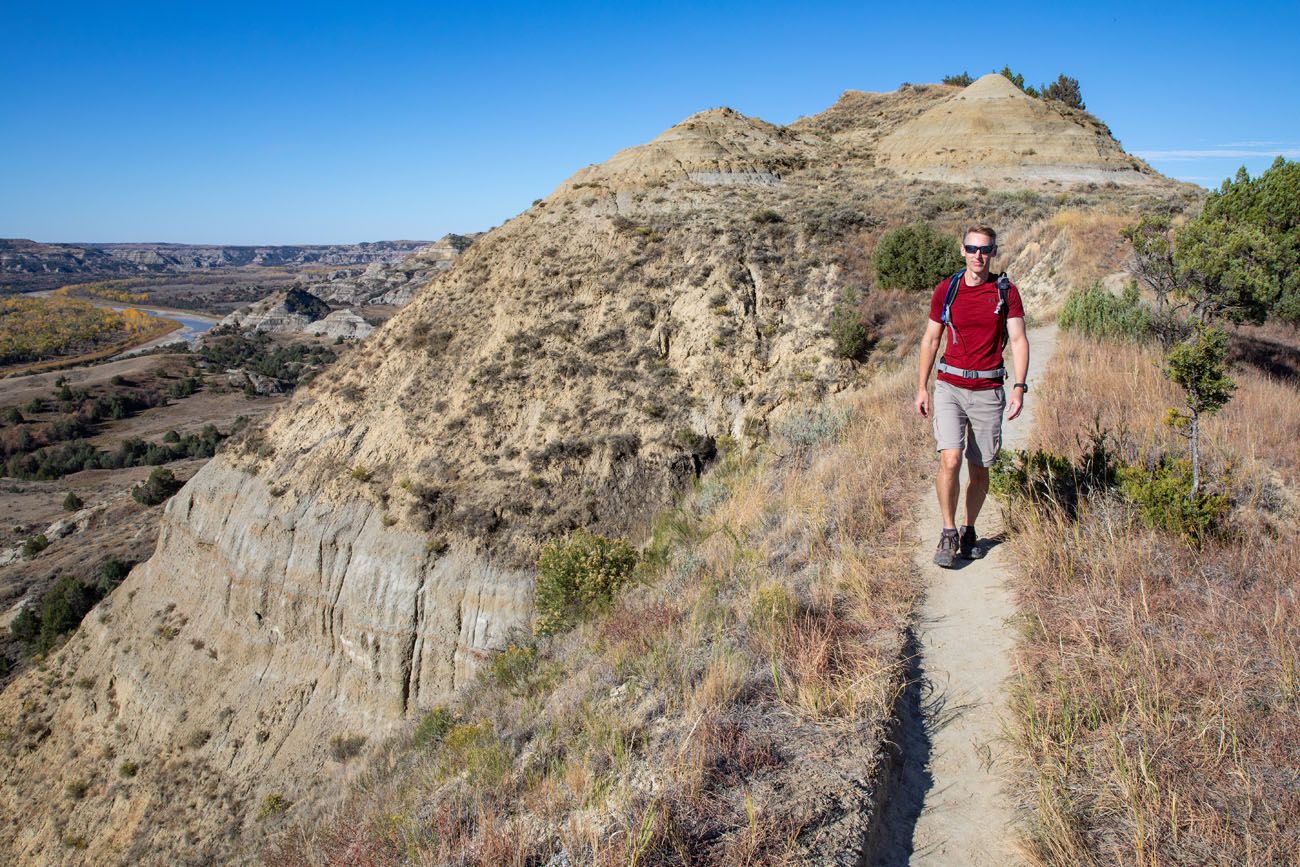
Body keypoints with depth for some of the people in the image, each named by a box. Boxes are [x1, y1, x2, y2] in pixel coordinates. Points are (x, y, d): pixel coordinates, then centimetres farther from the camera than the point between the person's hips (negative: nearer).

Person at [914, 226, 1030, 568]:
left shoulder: (1006, 292, 3)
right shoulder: (945, 290, 4)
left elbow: (1018, 340, -2)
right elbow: (930, 339, 10)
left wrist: (1019, 387, -15)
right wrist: (921, 388, 7)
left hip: (988, 391, 1)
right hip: (949, 387, -1)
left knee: (979, 468, 8)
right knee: (950, 460, -15)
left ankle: (969, 531, 27)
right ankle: (948, 534, -1)